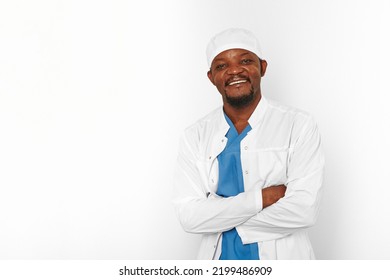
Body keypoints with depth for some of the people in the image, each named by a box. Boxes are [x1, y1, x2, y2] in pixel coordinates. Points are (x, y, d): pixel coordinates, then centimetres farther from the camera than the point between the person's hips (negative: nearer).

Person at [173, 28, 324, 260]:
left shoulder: (299, 126, -11)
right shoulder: (195, 136, -5)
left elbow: (304, 210, -20)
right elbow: (189, 216, -14)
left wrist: (219, 217, -16)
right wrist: (263, 197, -22)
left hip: (282, 257, -1)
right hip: (219, 257, 2)